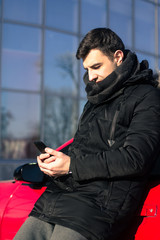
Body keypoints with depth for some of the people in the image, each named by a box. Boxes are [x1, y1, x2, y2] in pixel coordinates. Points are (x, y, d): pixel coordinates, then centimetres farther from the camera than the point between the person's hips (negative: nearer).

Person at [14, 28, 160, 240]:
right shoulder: (95, 101, 26)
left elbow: (135, 158, -13)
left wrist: (72, 166, -10)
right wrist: (54, 160, 6)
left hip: (97, 206, -7)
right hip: (56, 197, 8)